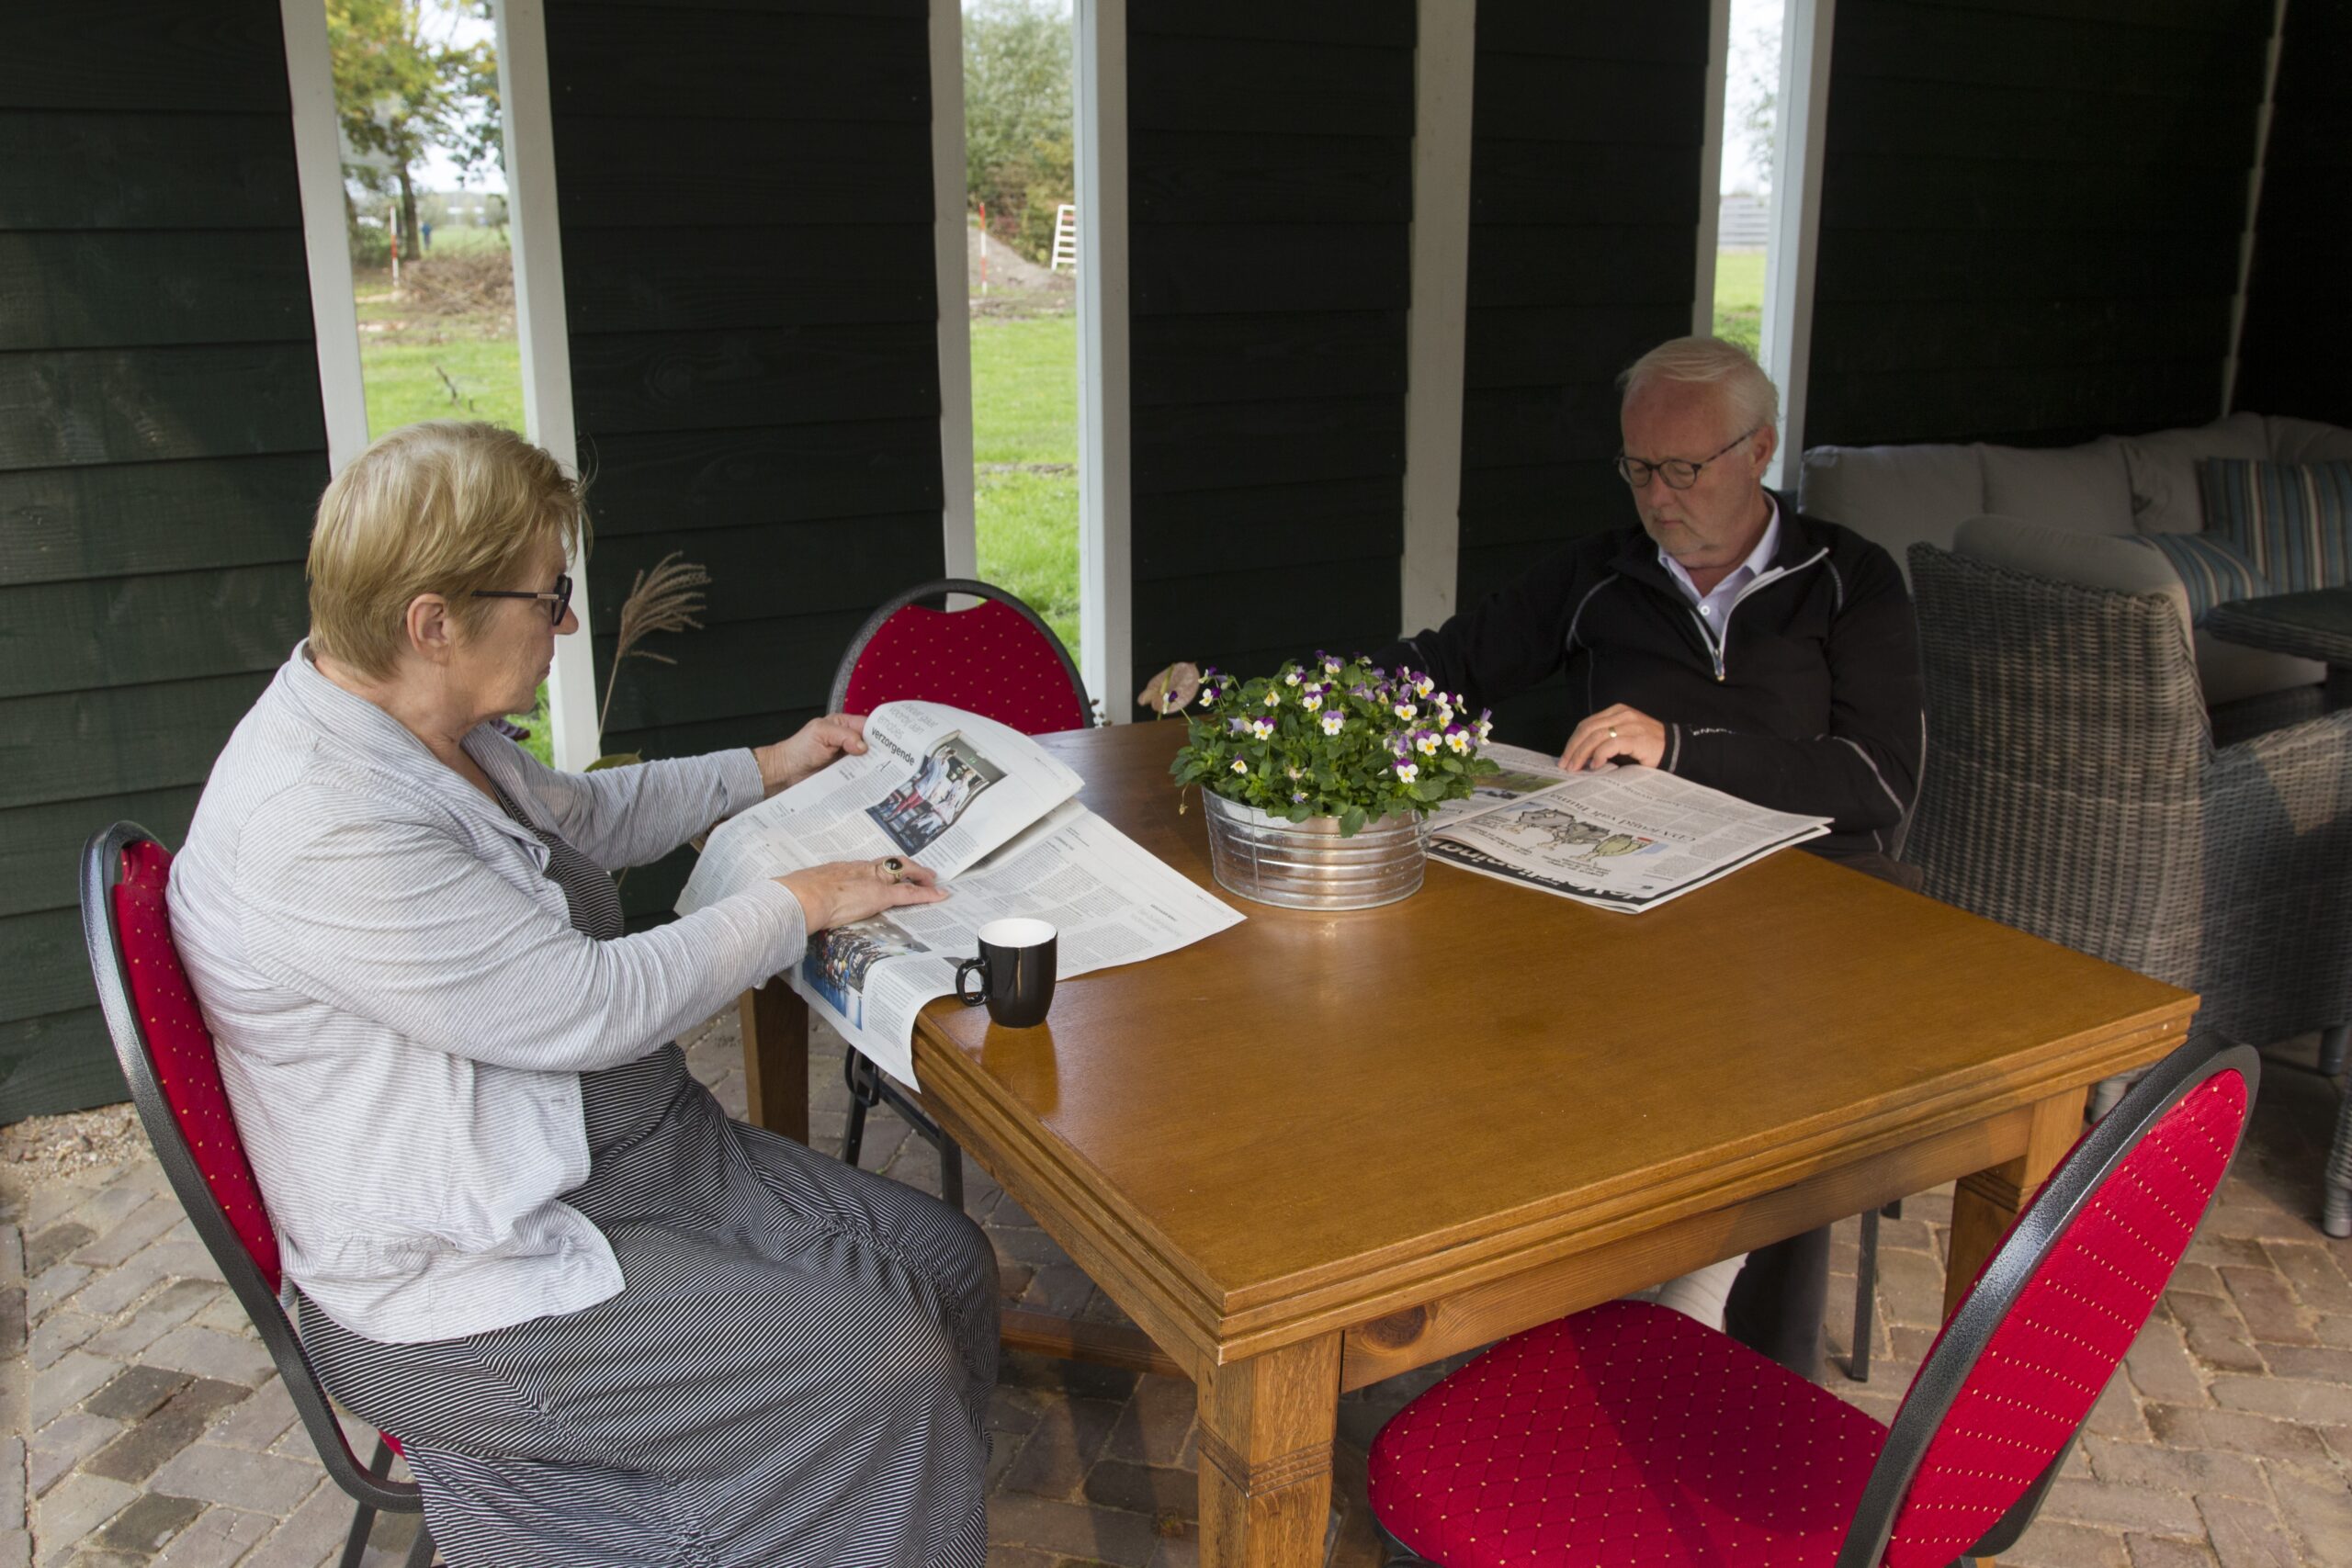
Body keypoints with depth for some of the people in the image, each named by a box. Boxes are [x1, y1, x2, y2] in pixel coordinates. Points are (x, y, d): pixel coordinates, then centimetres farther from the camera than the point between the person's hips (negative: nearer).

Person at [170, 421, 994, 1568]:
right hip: (464, 1280, -10)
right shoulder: (316, 828, -28)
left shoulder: (424, 730, 3)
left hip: (622, 1154, 10)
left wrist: (765, 771, 25)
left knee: (944, 1263, 0)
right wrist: (798, 904, -12)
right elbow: (593, 1009, -25)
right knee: (881, 1369, -17)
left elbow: (582, 816, 25)